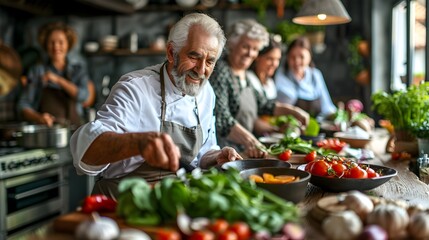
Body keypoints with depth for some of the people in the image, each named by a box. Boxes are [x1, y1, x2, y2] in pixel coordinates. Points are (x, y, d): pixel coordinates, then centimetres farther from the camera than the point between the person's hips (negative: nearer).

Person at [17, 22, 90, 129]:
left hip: (72, 129, 1)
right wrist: (38, 118, -16)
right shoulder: (37, 71, 8)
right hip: (44, 129, -1)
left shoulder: (78, 69, 11)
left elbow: (83, 96, -5)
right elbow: (24, 105, 3)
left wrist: (58, 79, -12)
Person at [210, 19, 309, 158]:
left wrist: (292, 110, 15)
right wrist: (248, 139, -38)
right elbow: (220, 118, -26)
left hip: (242, 150, 9)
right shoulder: (220, 72, -13)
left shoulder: (243, 74, 15)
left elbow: (262, 104, 26)